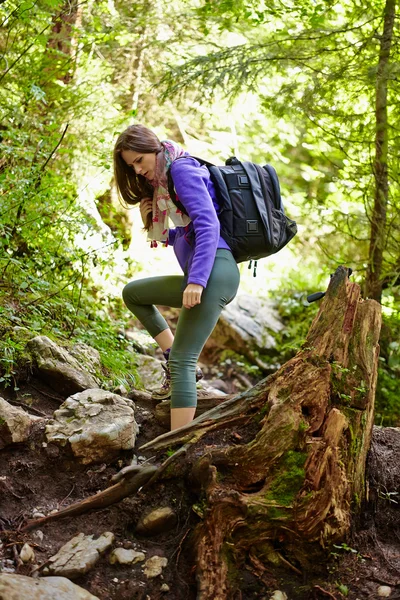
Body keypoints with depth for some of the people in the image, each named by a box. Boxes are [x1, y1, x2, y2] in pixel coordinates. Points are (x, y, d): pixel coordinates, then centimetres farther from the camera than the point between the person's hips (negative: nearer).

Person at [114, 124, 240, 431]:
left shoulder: (182, 169, -5)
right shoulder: (164, 181, 22)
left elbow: (208, 225, -18)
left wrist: (196, 280, -26)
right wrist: (152, 222, 7)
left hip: (214, 271, -10)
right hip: (198, 276, 10)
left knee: (183, 360, -14)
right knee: (132, 293, 24)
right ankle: (173, 359, 14)